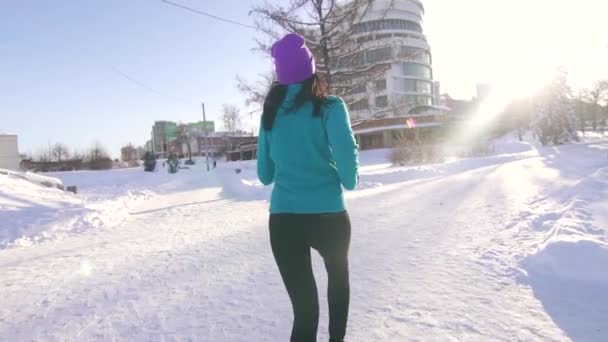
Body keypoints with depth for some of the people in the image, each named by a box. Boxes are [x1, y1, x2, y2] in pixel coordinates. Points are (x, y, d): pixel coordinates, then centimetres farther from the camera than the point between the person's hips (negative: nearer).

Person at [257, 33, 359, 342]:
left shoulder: (271, 112, 4)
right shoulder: (329, 107, -7)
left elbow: (264, 174, 10)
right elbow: (346, 152, -21)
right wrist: (350, 181, -1)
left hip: (282, 218, 2)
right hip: (327, 215, -1)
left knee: (304, 304, 8)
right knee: (338, 274, 29)